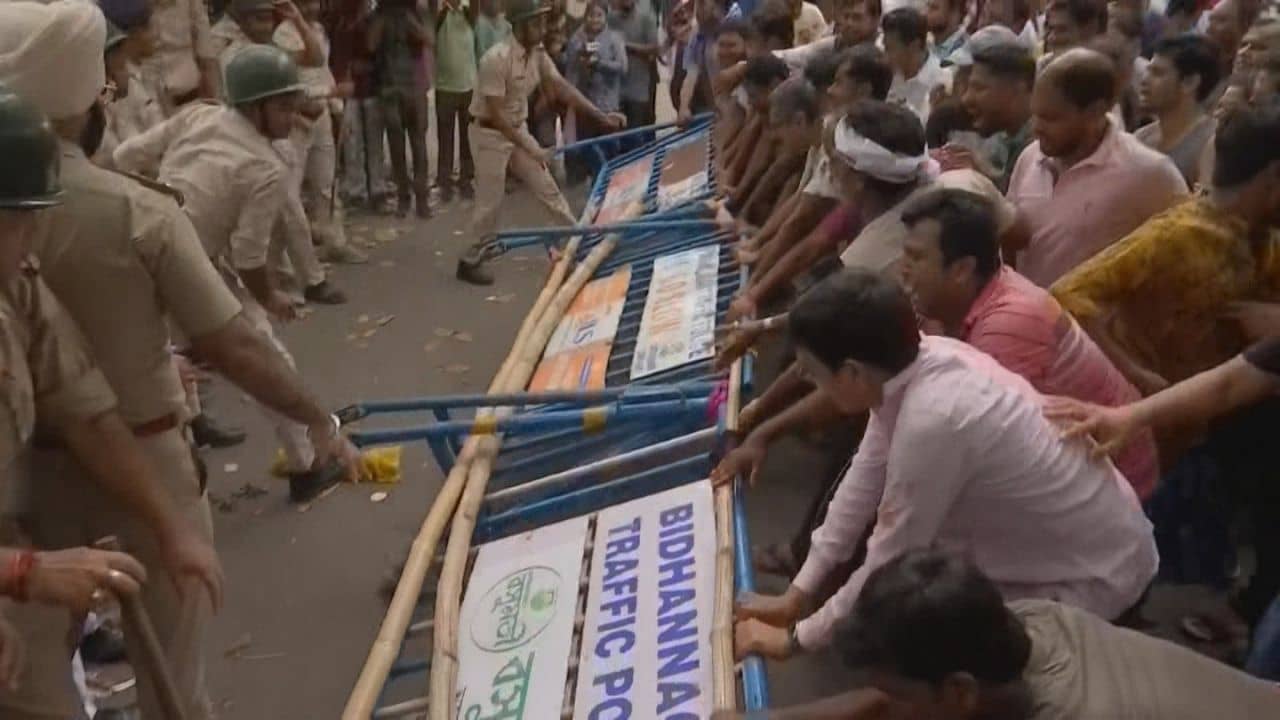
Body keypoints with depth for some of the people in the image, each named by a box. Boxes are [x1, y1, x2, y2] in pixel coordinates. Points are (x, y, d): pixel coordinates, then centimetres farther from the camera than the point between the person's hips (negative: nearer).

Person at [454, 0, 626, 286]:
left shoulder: (538, 54, -4)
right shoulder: (497, 59, -26)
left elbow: (562, 88, 0)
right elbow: (496, 114, -27)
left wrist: (602, 116, -8)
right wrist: (531, 150, -28)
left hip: (518, 129, 7)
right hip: (490, 134, -7)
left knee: (548, 188, 10)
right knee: (490, 203, -1)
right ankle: (470, 262, 15)